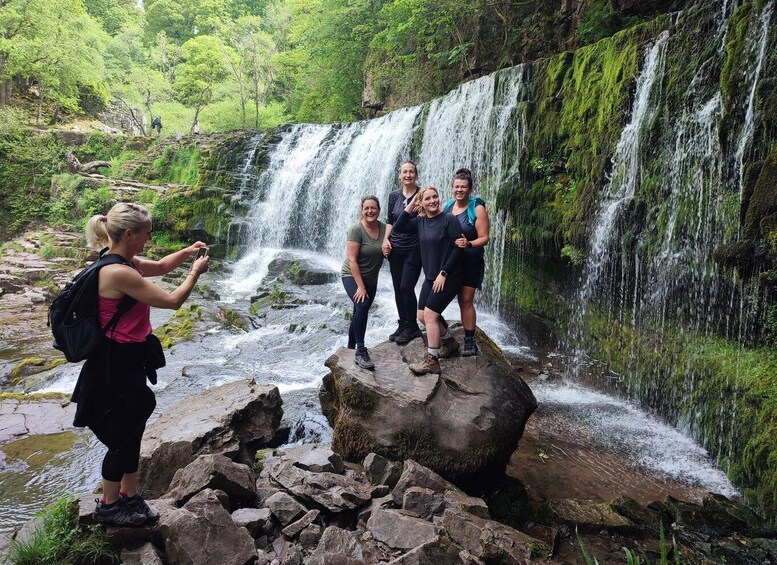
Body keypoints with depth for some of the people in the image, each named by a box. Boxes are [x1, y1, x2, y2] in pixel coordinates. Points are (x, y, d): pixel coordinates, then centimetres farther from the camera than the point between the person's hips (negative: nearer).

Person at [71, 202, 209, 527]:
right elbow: (172, 301, -22)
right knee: (122, 438, 7)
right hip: (117, 363, -10)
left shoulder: (123, 262, 4)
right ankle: (108, 506, 26)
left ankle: (130, 496, 36)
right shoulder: (119, 273, -26)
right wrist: (196, 271, -8)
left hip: (128, 360, 10)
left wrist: (187, 252, 6)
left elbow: (159, 267, 22)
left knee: (132, 431, 20)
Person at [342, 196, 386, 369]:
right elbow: (352, 260, -22)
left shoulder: (383, 228, -4)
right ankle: (360, 352, -24)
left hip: (371, 278, 6)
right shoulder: (357, 229, -19)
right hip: (352, 276, -6)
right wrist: (360, 287, -24)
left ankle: (350, 348, 33)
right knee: (362, 305, -28)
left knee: (359, 314, 14)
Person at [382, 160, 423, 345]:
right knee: (397, 288, 8)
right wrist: (386, 239, 1)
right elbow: (389, 220, 14)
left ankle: (412, 328, 7)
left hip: (414, 249, -5)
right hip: (395, 249, 5)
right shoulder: (394, 196, 7)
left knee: (406, 287, -8)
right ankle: (403, 325, 21)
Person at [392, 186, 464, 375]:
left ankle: (431, 361, -1)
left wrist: (443, 273, -19)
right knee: (422, 315, 10)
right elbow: (398, 228, 2)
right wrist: (410, 207, -3)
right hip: (430, 277, 8)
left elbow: (458, 248, -17)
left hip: (448, 277, -7)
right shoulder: (420, 221, 5)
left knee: (430, 314, -11)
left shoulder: (449, 220, -14)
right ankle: (450, 342, 32)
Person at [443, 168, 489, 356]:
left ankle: (469, 342, 6)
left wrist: (468, 244, -29)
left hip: (470, 261, -5)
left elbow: (484, 238, -10)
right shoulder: (447, 206, 7)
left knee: (466, 300, -3)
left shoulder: (477, 208, -8)